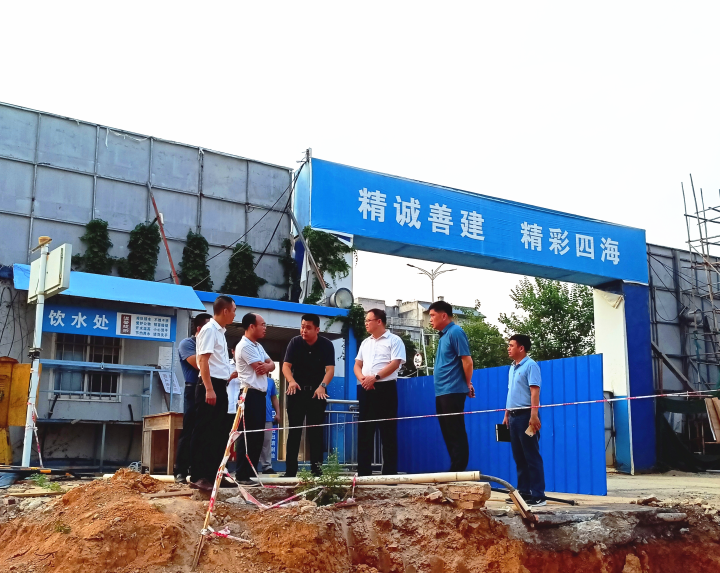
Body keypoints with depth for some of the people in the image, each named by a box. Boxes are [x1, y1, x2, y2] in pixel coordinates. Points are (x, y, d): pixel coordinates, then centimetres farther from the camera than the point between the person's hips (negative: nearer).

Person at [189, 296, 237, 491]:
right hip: (210, 386, -10)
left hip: (220, 387, 10)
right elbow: (203, 360, -18)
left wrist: (234, 373, 31)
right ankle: (197, 477, -3)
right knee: (203, 433, -7)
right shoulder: (209, 329, -10)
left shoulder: (220, 331, 18)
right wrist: (209, 389, -24)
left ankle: (213, 474, 17)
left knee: (219, 432, 11)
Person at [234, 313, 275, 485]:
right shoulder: (244, 346, -12)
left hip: (260, 394, 10)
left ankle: (251, 471, 17)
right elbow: (260, 368, -17)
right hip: (250, 394, -10)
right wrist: (266, 365, 4)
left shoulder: (258, 346, 19)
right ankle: (241, 475, -6)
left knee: (257, 435, 11)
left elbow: (271, 365, 12)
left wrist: (266, 366, -9)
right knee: (247, 435, -9)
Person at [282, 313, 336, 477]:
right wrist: (291, 381, -31)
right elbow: (286, 365, -11)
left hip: (317, 392, 0)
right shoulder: (295, 343, -4)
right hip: (297, 390, 1)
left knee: (316, 432, 1)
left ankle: (316, 469, 5)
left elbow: (330, 369, -15)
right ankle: (290, 471, 2)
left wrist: (322, 386, -32)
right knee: (294, 431, 0)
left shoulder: (326, 345, -7)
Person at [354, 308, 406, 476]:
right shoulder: (365, 343, 19)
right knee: (364, 430, 5)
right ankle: (363, 471, 9)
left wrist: (375, 377, -18)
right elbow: (357, 364, 16)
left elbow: (395, 364, -12)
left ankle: (390, 471, 1)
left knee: (388, 431, -4)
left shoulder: (394, 340, -1)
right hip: (365, 389, 6)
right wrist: (362, 378, -6)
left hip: (385, 388, -6)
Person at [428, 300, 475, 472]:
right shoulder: (444, 335, 17)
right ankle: (454, 470, 17)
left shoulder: (455, 332, -10)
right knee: (449, 435, 12)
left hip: (452, 391, -10)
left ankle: (459, 472, -2)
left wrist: (468, 384, -6)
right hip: (442, 393, 10)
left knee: (456, 435, -6)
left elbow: (467, 361, -14)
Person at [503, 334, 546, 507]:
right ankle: (523, 491, 17)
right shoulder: (512, 368, 17)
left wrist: (534, 415, -24)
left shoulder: (530, 365, -9)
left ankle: (538, 495, -4)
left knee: (532, 456, -6)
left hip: (525, 415, -9)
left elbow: (535, 391, -17)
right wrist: (507, 414, 20)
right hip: (514, 416, 9)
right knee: (518, 457, 11)